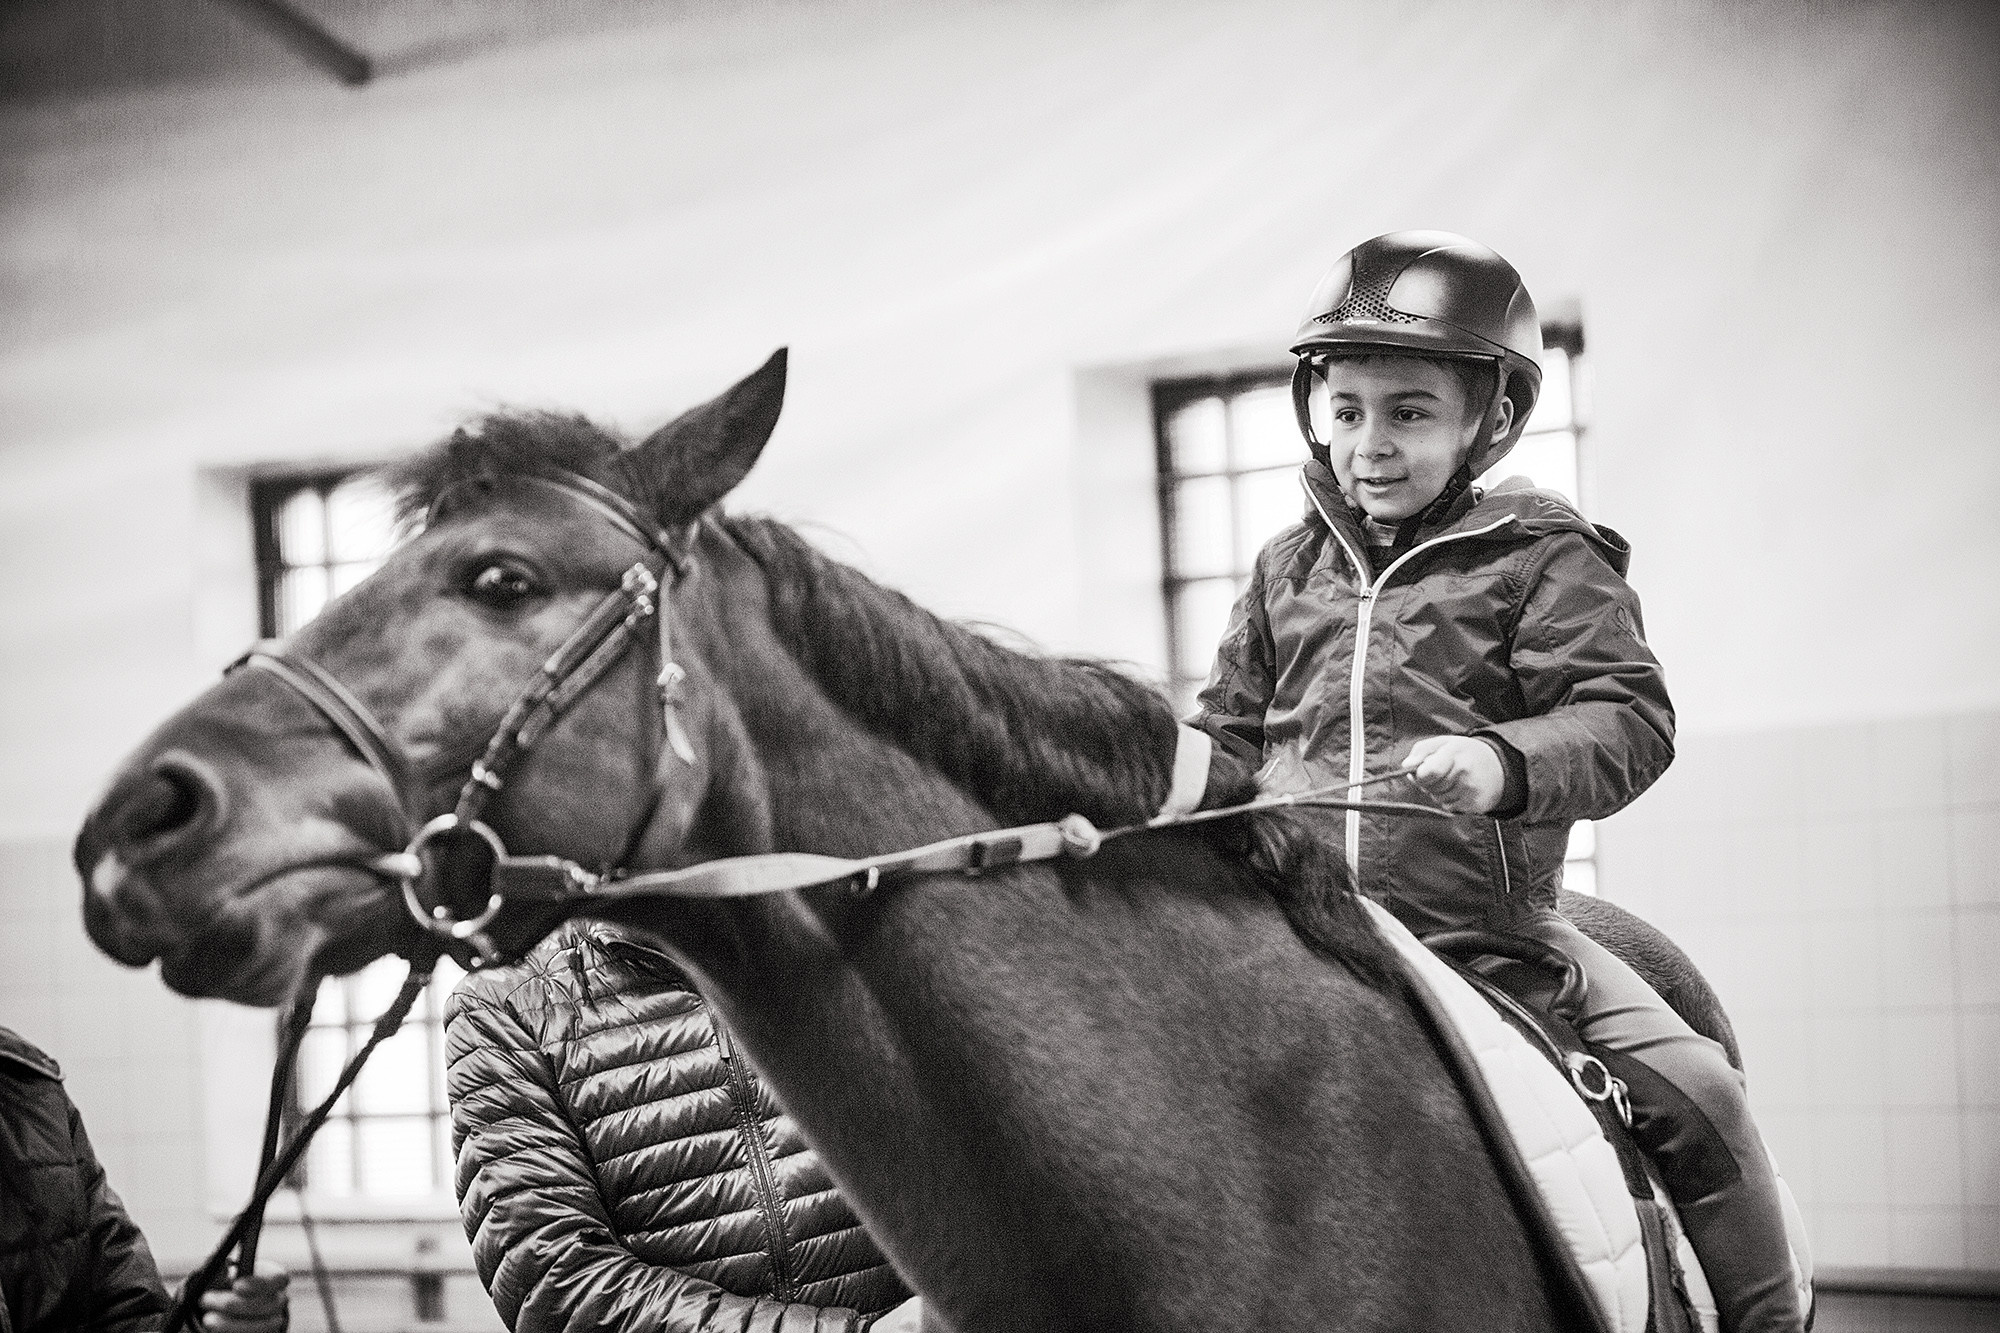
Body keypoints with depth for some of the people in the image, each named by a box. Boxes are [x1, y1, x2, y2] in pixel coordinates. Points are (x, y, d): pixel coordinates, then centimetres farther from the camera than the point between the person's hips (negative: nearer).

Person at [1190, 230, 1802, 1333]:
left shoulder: (1541, 558, -3)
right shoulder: (1289, 569, 10)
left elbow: (1627, 720, -13)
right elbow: (1229, 726, 20)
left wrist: (1504, 763, -33)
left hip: (1483, 922, -3)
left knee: (1693, 1087, -13)